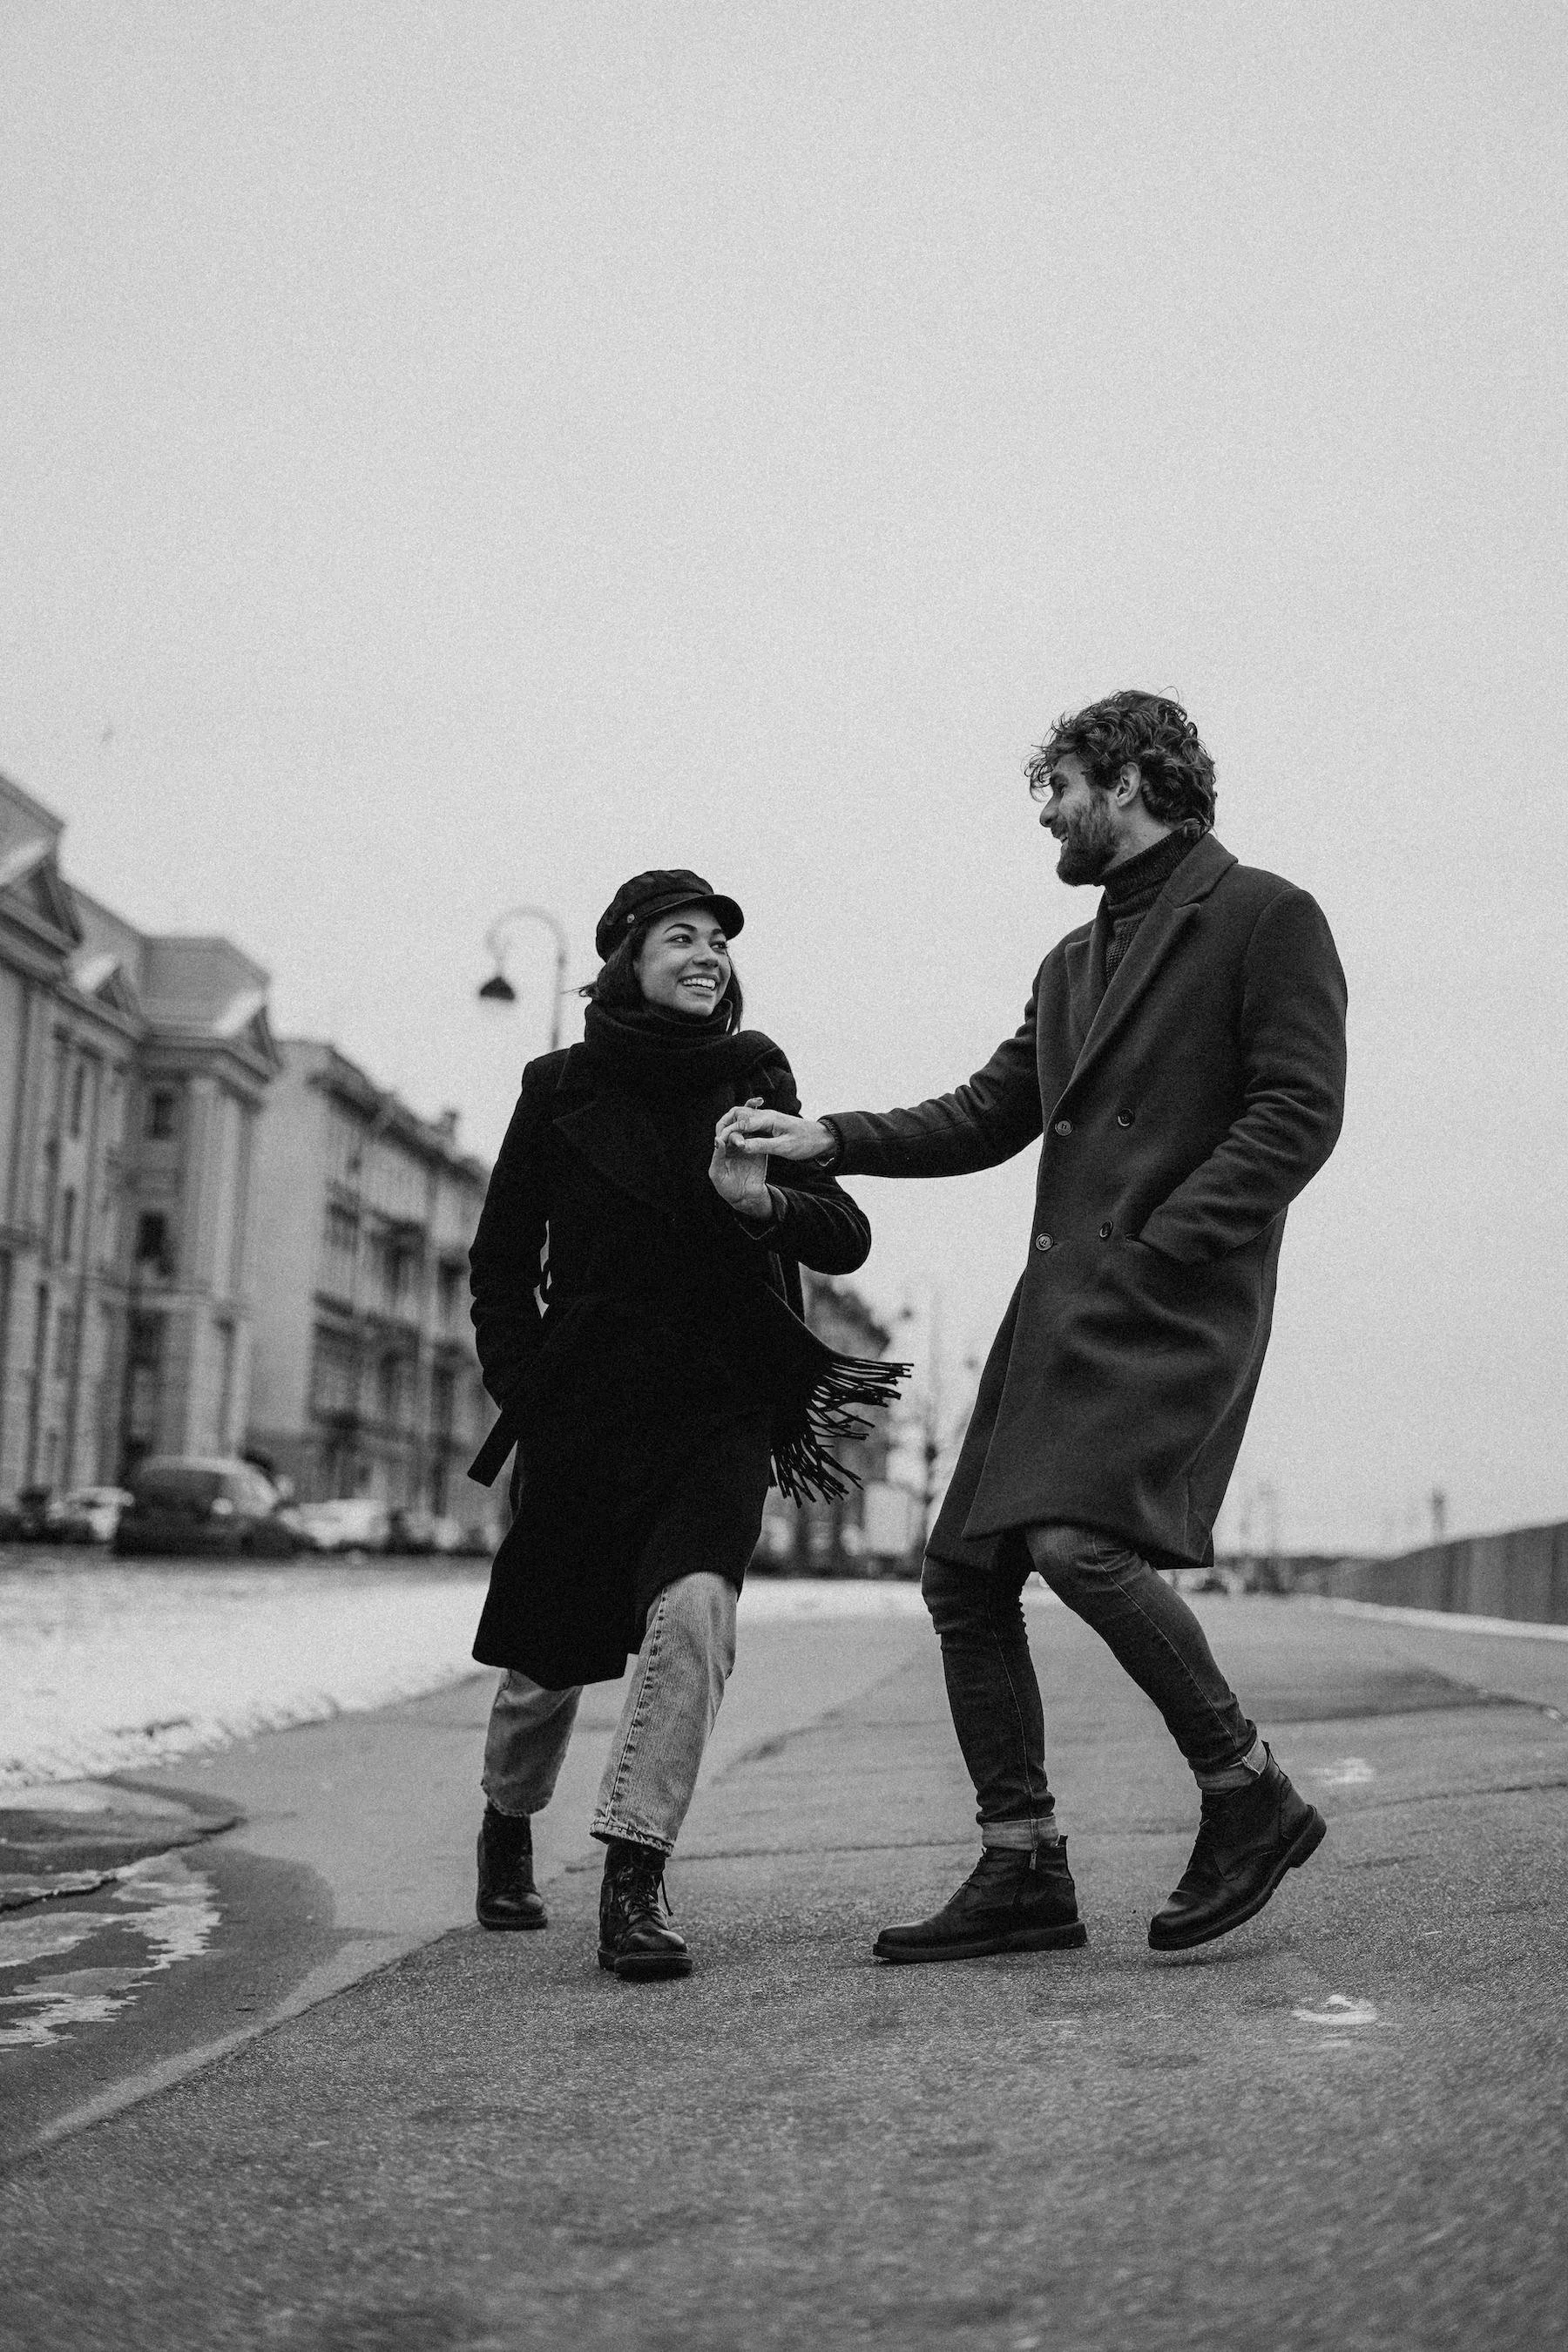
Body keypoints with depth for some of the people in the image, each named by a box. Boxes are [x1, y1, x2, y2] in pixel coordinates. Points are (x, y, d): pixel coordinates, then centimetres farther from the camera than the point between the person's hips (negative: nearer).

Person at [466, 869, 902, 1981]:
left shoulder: (752, 1084, 4)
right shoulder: (562, 1088, 1)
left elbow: (848, 1240, -3)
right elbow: (500, 1264, 7)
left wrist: (763, 1200, -22)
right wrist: (524, 1394, -3)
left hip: (721, 1406, 0)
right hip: (582, 1409, 0)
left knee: (693, 1611, -25)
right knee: (548, 1658, 9)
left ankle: (635, 1885, -20)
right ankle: (508, 1831, 39)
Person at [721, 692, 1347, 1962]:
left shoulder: (1265, 917, -1)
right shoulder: (1072, 962, 24)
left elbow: (1299, 1114, -10)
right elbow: (987, 1115, 23)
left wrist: (1149, 1247, -16)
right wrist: (831, 1136, 10)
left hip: (1175, 1294, -8)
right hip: (1059, 1299, 9)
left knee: (1076, 1538, -26)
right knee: (964, 1574, 2)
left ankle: (1250, 1794, -6)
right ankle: (1024, 1870, 10)